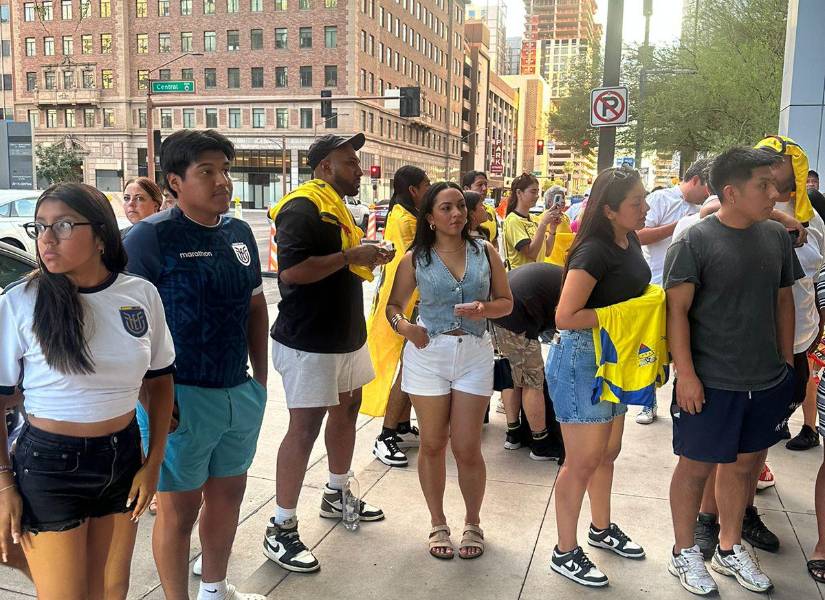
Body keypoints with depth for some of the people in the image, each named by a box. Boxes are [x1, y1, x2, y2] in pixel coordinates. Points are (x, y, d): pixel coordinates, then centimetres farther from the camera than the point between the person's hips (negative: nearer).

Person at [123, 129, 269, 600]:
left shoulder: (240, 233, 7)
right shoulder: (150, 236, -13)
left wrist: (261, 377, 12)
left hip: (241, 393, 7)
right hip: (182, 396, -7)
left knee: (228, 492, 20)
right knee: (179, 508, 6)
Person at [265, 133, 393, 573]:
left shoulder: (337, 207, 15)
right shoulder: (303, 208, -17)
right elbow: (292, 270, -29)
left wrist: (368, 258, 6)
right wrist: (351, 255, -23)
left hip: (346, 335, 10)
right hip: (309, 343, -10)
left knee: (347, 410, 20)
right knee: (305, 428, -5)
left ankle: (336, 496, 39)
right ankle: (281, 530, 9)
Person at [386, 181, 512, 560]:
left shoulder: (485, 252, 2)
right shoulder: (415, 259, 0)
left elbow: (506, 302, 7)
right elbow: (393, 305, 7)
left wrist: (484, 309, -15)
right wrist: (404, 326, -14)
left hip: (475, 354, 0)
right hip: (428, 353, 0)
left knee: (467, 448, 2)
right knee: (433, 444, 9)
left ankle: (472, 522, 27)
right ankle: (438, 524, 28)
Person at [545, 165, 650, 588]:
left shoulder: (630, 241, 5)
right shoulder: (593, 252, -23)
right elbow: (566, 317, -28)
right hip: (582, 359, -9)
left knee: (608, 453, 22)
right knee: (583, 462, 1)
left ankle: (602, 529, 42)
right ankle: (565, 553, 18)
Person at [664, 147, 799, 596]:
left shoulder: (776, 236, 5)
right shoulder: (695, 242, -12)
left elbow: (784, 301, 13)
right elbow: (677, 310, -13)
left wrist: (787, 364, 13)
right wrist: (686, 375, -17)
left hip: (768, 381, 6)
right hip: (711, 383, -6)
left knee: (745, 462, 17)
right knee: (697, 466, 7)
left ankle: (729, 549, 37)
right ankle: (684, 552, 27)